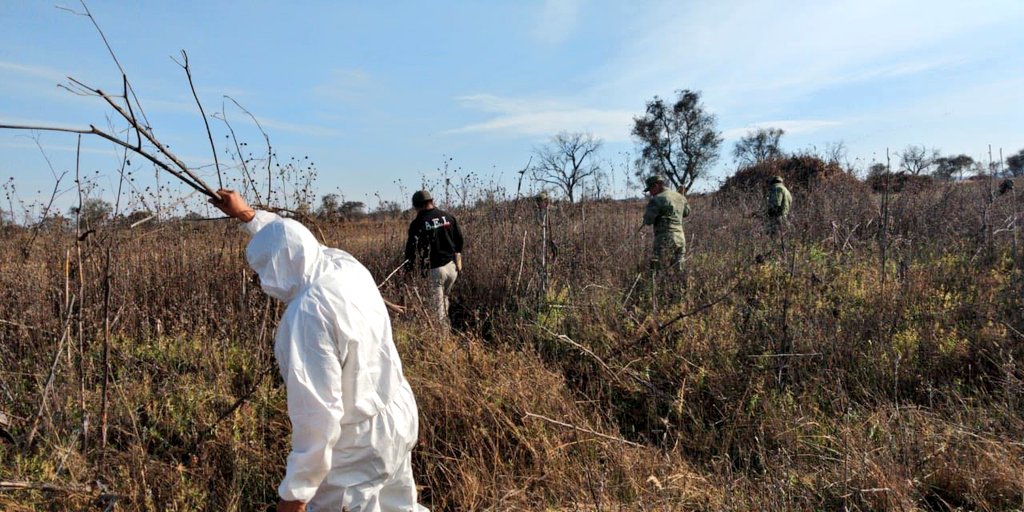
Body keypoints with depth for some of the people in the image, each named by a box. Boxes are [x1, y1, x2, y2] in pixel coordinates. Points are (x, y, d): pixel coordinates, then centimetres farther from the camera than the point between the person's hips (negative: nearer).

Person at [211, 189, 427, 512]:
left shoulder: (308, 313, -29)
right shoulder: (346, 265, -5)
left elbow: (317, 412, -27)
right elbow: (293, 244, 19)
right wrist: (246, 215, 29)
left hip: (358, 445, -8)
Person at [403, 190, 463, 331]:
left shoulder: (417, 223, -8)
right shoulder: (448, 216, 4)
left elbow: (411, 247, -3)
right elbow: (459, 240, 10)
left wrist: (409, 266, 12)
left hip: (434, 269, -5)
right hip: (452, 266, 5)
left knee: (437, 307, 5)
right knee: (444, 298, 24)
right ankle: (445, 327, 29)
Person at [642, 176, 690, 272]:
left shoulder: (657, 200, -11)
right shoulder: (680, 197, 13)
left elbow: (648, 221, -12)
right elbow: (686, 213, 30)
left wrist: (647, 210, 6)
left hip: (665, 240, -7)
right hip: (680, 238, 7)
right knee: (678, 270, 13)